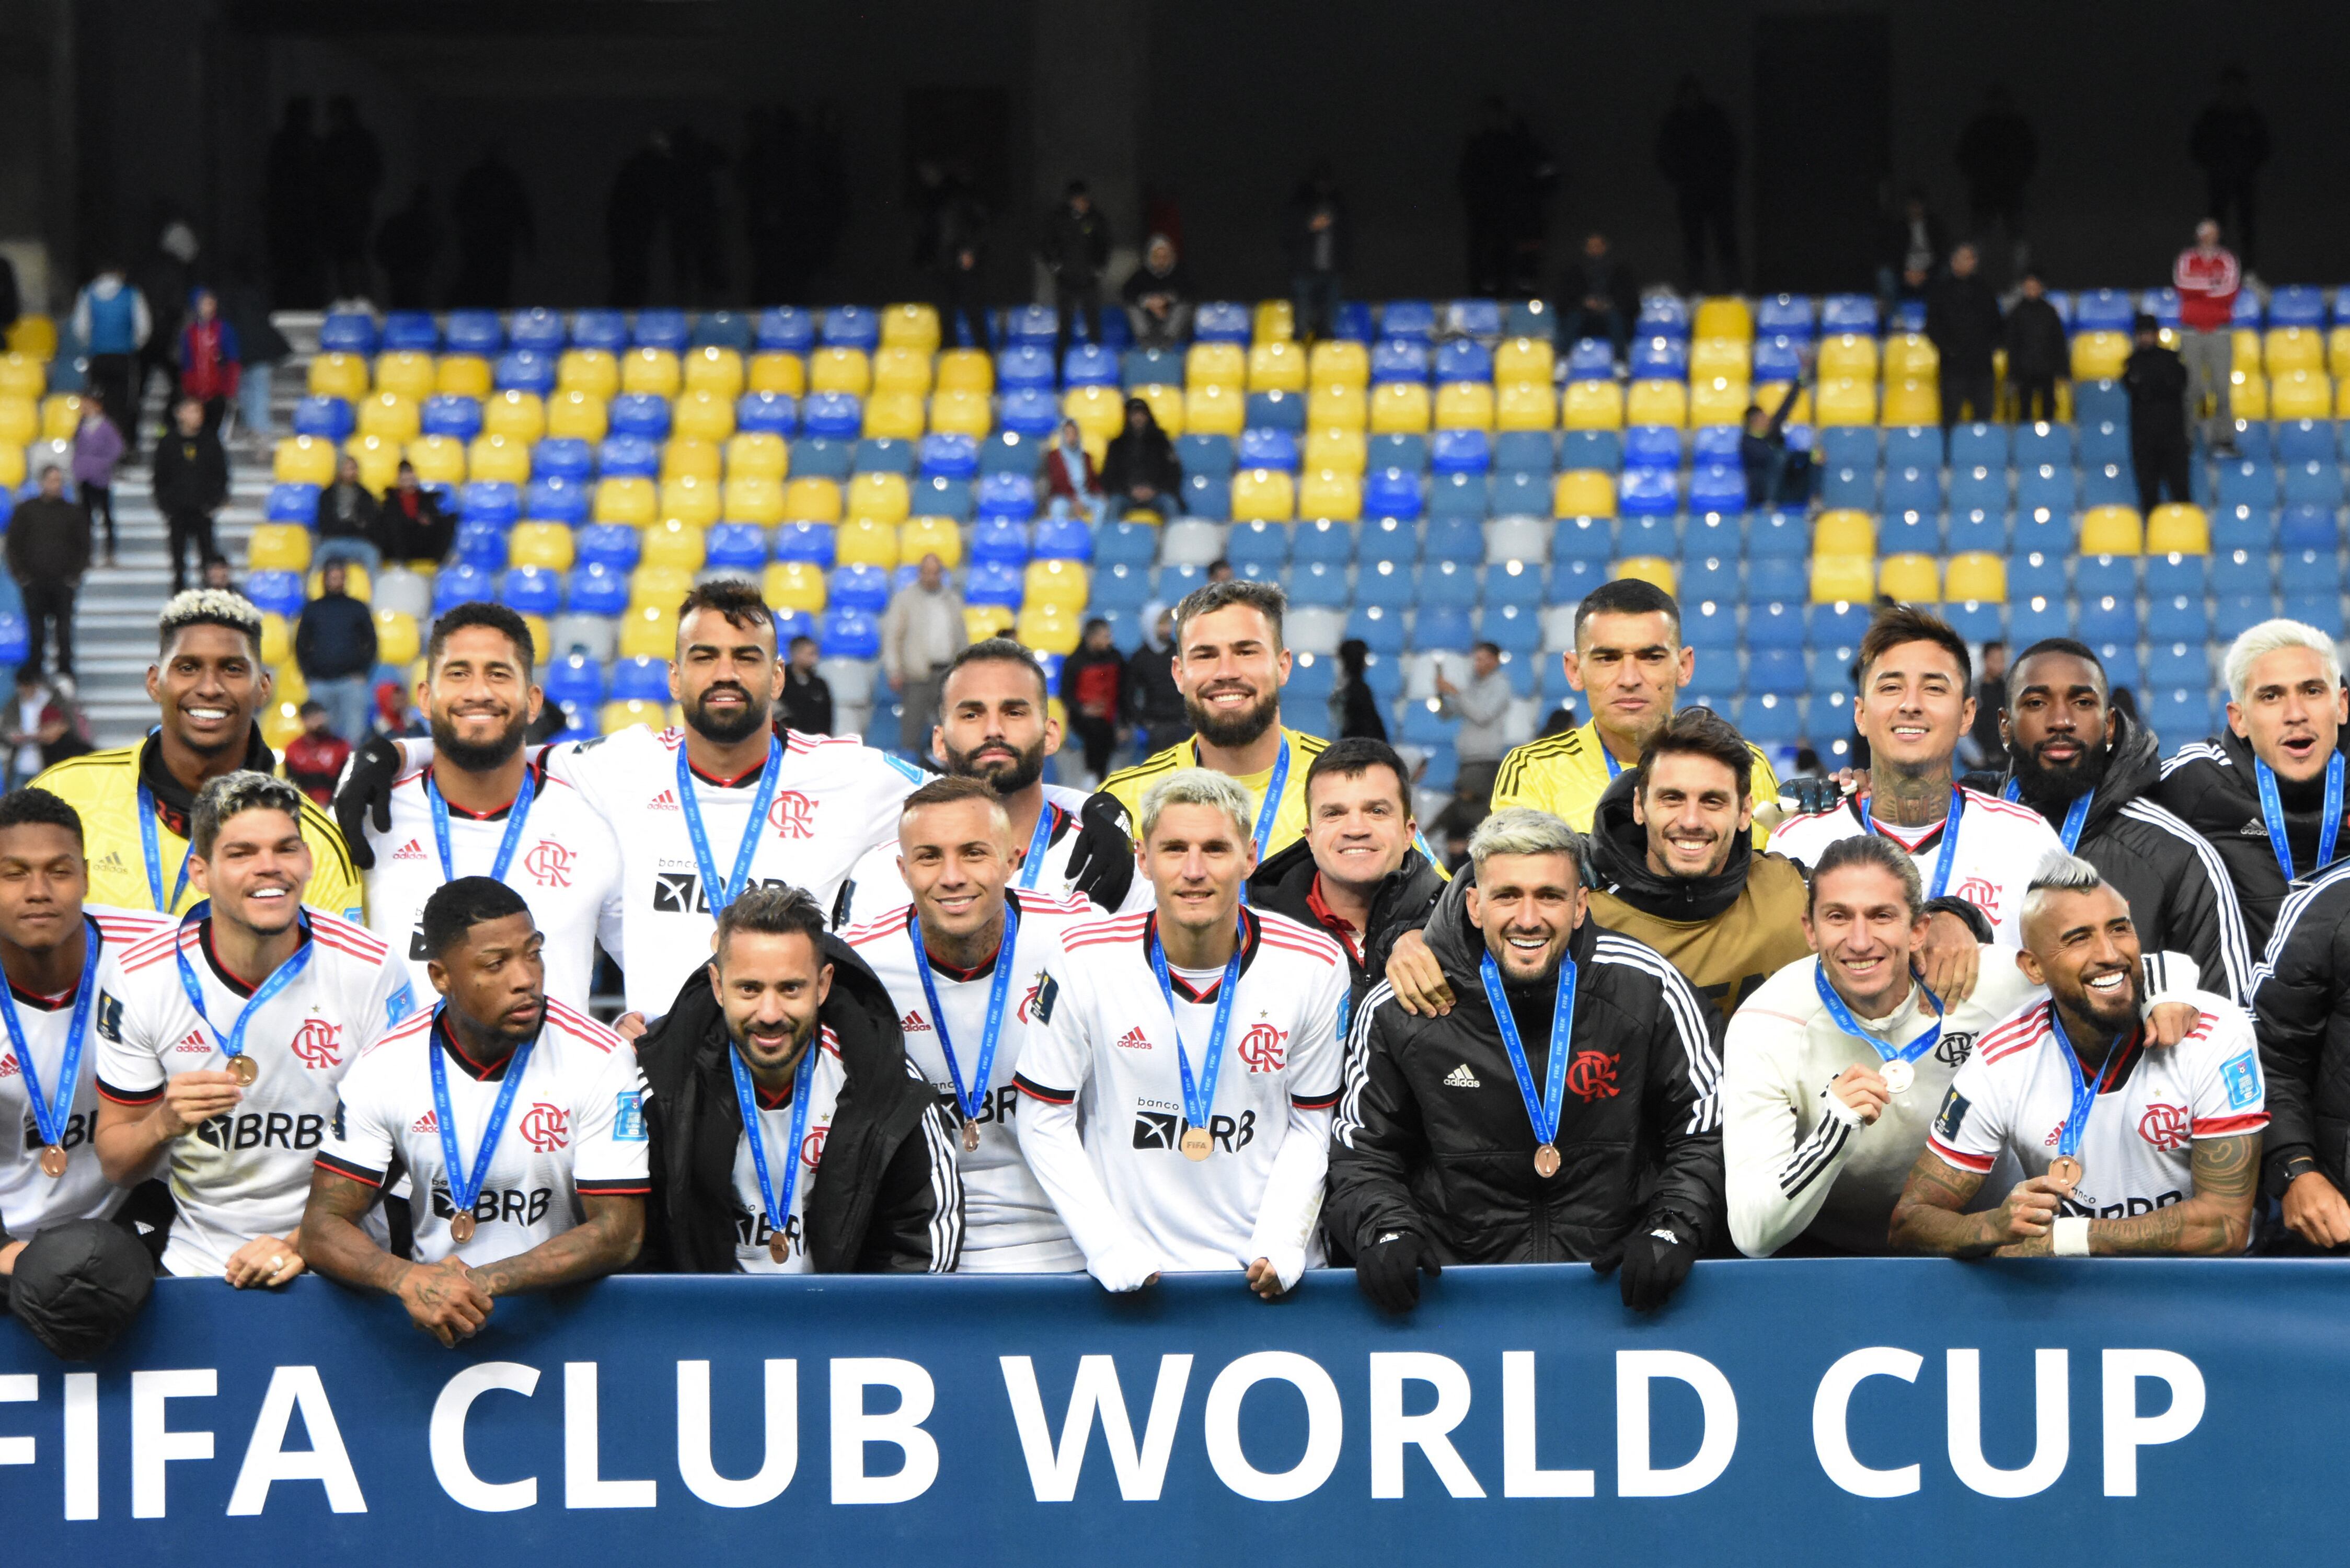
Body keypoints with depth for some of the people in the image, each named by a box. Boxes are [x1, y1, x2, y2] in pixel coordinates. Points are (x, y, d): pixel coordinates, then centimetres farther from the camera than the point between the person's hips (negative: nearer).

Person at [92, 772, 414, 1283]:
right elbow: (117, 1167, 6)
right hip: (197, 1264, 1)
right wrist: (166, 1122, -16)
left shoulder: (372, 970, -4)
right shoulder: (143, 978, -1)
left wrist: (305, 1243, -13)